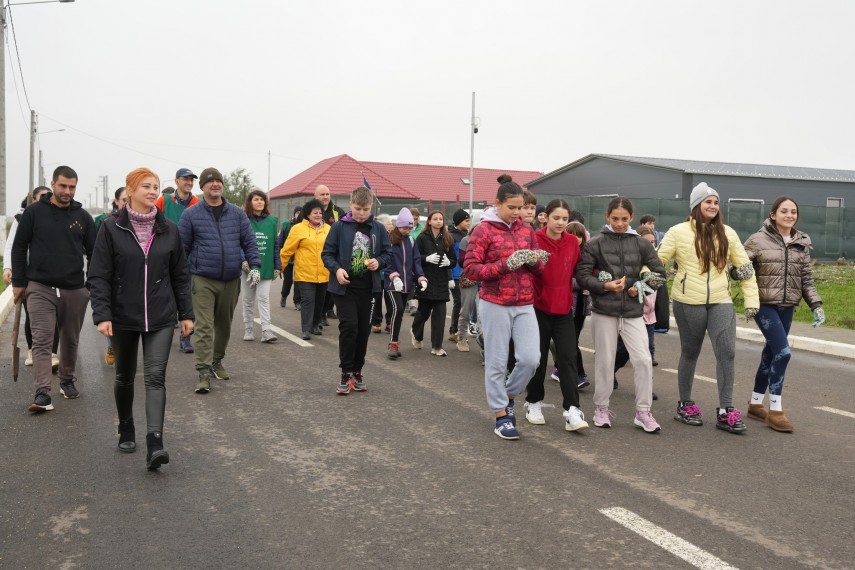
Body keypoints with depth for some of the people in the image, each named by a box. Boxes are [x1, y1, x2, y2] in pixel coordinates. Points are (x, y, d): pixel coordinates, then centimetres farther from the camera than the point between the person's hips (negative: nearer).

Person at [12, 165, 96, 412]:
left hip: (75, 290, 2)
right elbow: (19, 247, 4)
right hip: (40, 288, -2)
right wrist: (18, 282, 0)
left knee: (70, 340, 13)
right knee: (42, 340, -8)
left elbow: (93, 252, 10)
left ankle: (67, 381, 33)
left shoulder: (83, 217, 6)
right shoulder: (34, 212, 0)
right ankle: (42, 393, -10)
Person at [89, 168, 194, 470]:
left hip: (161, 318, 0)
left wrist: (186, 313, 6)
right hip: (124, 317, 0)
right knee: (125, 376, 16)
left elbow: (180, 274, 7)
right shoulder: (111, 228, -5)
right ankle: (126, 431, 36)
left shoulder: (168, 229, 2)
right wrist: (102, 314, -16)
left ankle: (155, 444, -16)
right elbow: (99, 275, -7)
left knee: (155, 377, -10)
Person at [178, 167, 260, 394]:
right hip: (203, 280, -3)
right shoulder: (191, 214, 1)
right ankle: (204, 373, -9)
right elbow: (182, 246, 3)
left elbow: (249, 242, 8)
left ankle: (217, 362, 33)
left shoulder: (237, 213, 7)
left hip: (231, 281, 3)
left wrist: (254, 266, -5)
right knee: (204, 326, -9)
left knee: (224, 324, 15)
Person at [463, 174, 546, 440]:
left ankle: (508, 395, 25)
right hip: (495, 305, -4)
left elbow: (539, 266, 16)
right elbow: (470, 269, -12)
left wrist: (533, 260, -8)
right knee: (497, 363, 3)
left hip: (524, 305, 5)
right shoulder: (484, 230, -7)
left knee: (531, 358, -2)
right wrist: (506, 264, -21)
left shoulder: (526, 229, 9)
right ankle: (501, 416, 18)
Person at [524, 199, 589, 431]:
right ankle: (533, 403, 27)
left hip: (563, 309, 3)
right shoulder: (534, 240, -10)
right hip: (539, 308, -3)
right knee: (538, 359, 8)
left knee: (568, 358, -4)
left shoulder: (573, 242, 4)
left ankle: (572, 411, -4)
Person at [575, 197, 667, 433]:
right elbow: (581, 276, -4)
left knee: (643, 360, -5)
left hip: (633, 312, 2)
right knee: (605, 361, 7)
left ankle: (643, 411, 8)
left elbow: (660, 273, 10)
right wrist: (605, 286, -16)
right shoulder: (595, 244, -2)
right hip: (604, 311, -2)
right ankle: (601, 408, 22)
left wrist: (641, 286, -5)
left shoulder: (641, 244, 5)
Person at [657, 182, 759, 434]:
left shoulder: (727, 233, 7)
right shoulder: (679, 232, -3)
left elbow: (744, 266, 10)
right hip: (688, 302, -2)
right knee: (690, 353, 9)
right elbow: (658, 259, -3)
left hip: (720, 302, 2)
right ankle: (685, 405, 25)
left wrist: (752, 299, 5)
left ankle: (726, 411, 1)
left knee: (727, 352, -8)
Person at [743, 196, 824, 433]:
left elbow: (806, 279, 11)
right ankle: (775, 410, -3)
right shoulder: (758, 240, -6)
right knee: (782, 353, -14)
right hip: (765, 305, -5)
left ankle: (755, 404, 26)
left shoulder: (802, 243, 8)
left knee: (771, 354, 12)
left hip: (787, 308, 5)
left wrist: (816, 304, 2)